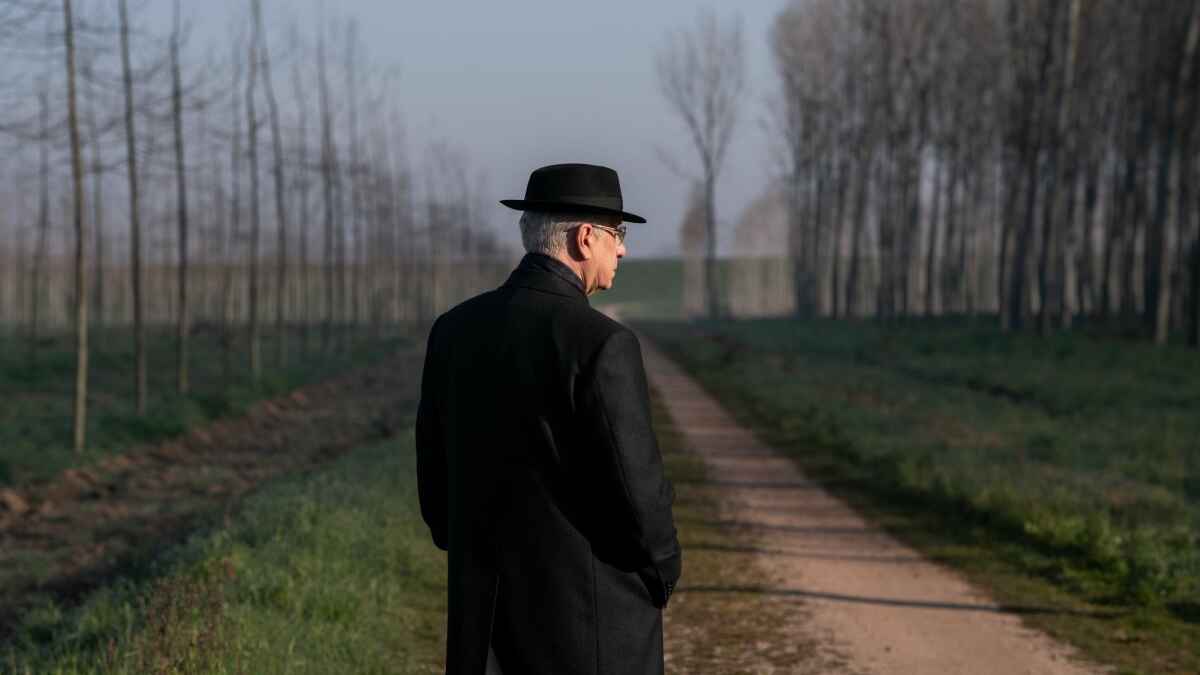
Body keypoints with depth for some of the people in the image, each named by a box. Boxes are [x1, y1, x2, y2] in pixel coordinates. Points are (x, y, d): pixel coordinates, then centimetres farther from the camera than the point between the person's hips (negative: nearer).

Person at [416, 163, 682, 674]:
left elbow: (434, 475, 10)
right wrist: (663, 574, 2)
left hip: (484, 617, 7)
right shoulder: (601, 343, -17)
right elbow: (637, 487, -17)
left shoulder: (454, 330, 4)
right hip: (591, 617, -6)